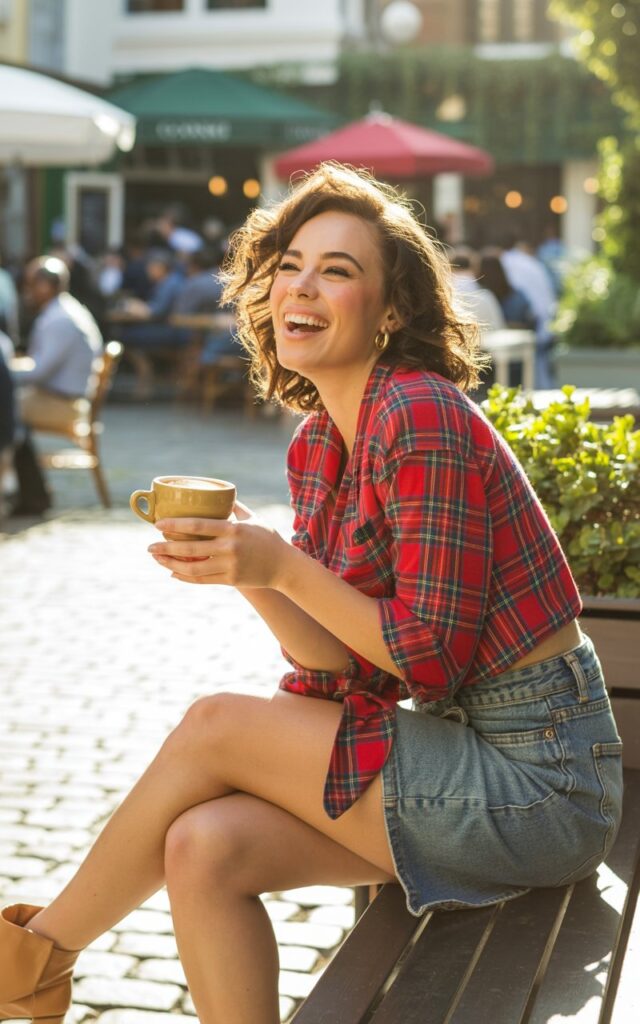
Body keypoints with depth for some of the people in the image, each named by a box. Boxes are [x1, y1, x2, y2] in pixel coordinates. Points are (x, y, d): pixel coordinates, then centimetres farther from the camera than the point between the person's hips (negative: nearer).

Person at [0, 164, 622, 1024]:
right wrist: (245, 572, -10)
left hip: (538, 775, -7)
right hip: (467, 744, 7)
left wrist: (282, 565, -19)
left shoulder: (421, 416, -18)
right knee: (204, 849, -11)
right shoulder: (315, 443, 8)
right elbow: (343, 665, 5)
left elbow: (430, 658, -17)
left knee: (213, 727, -13)